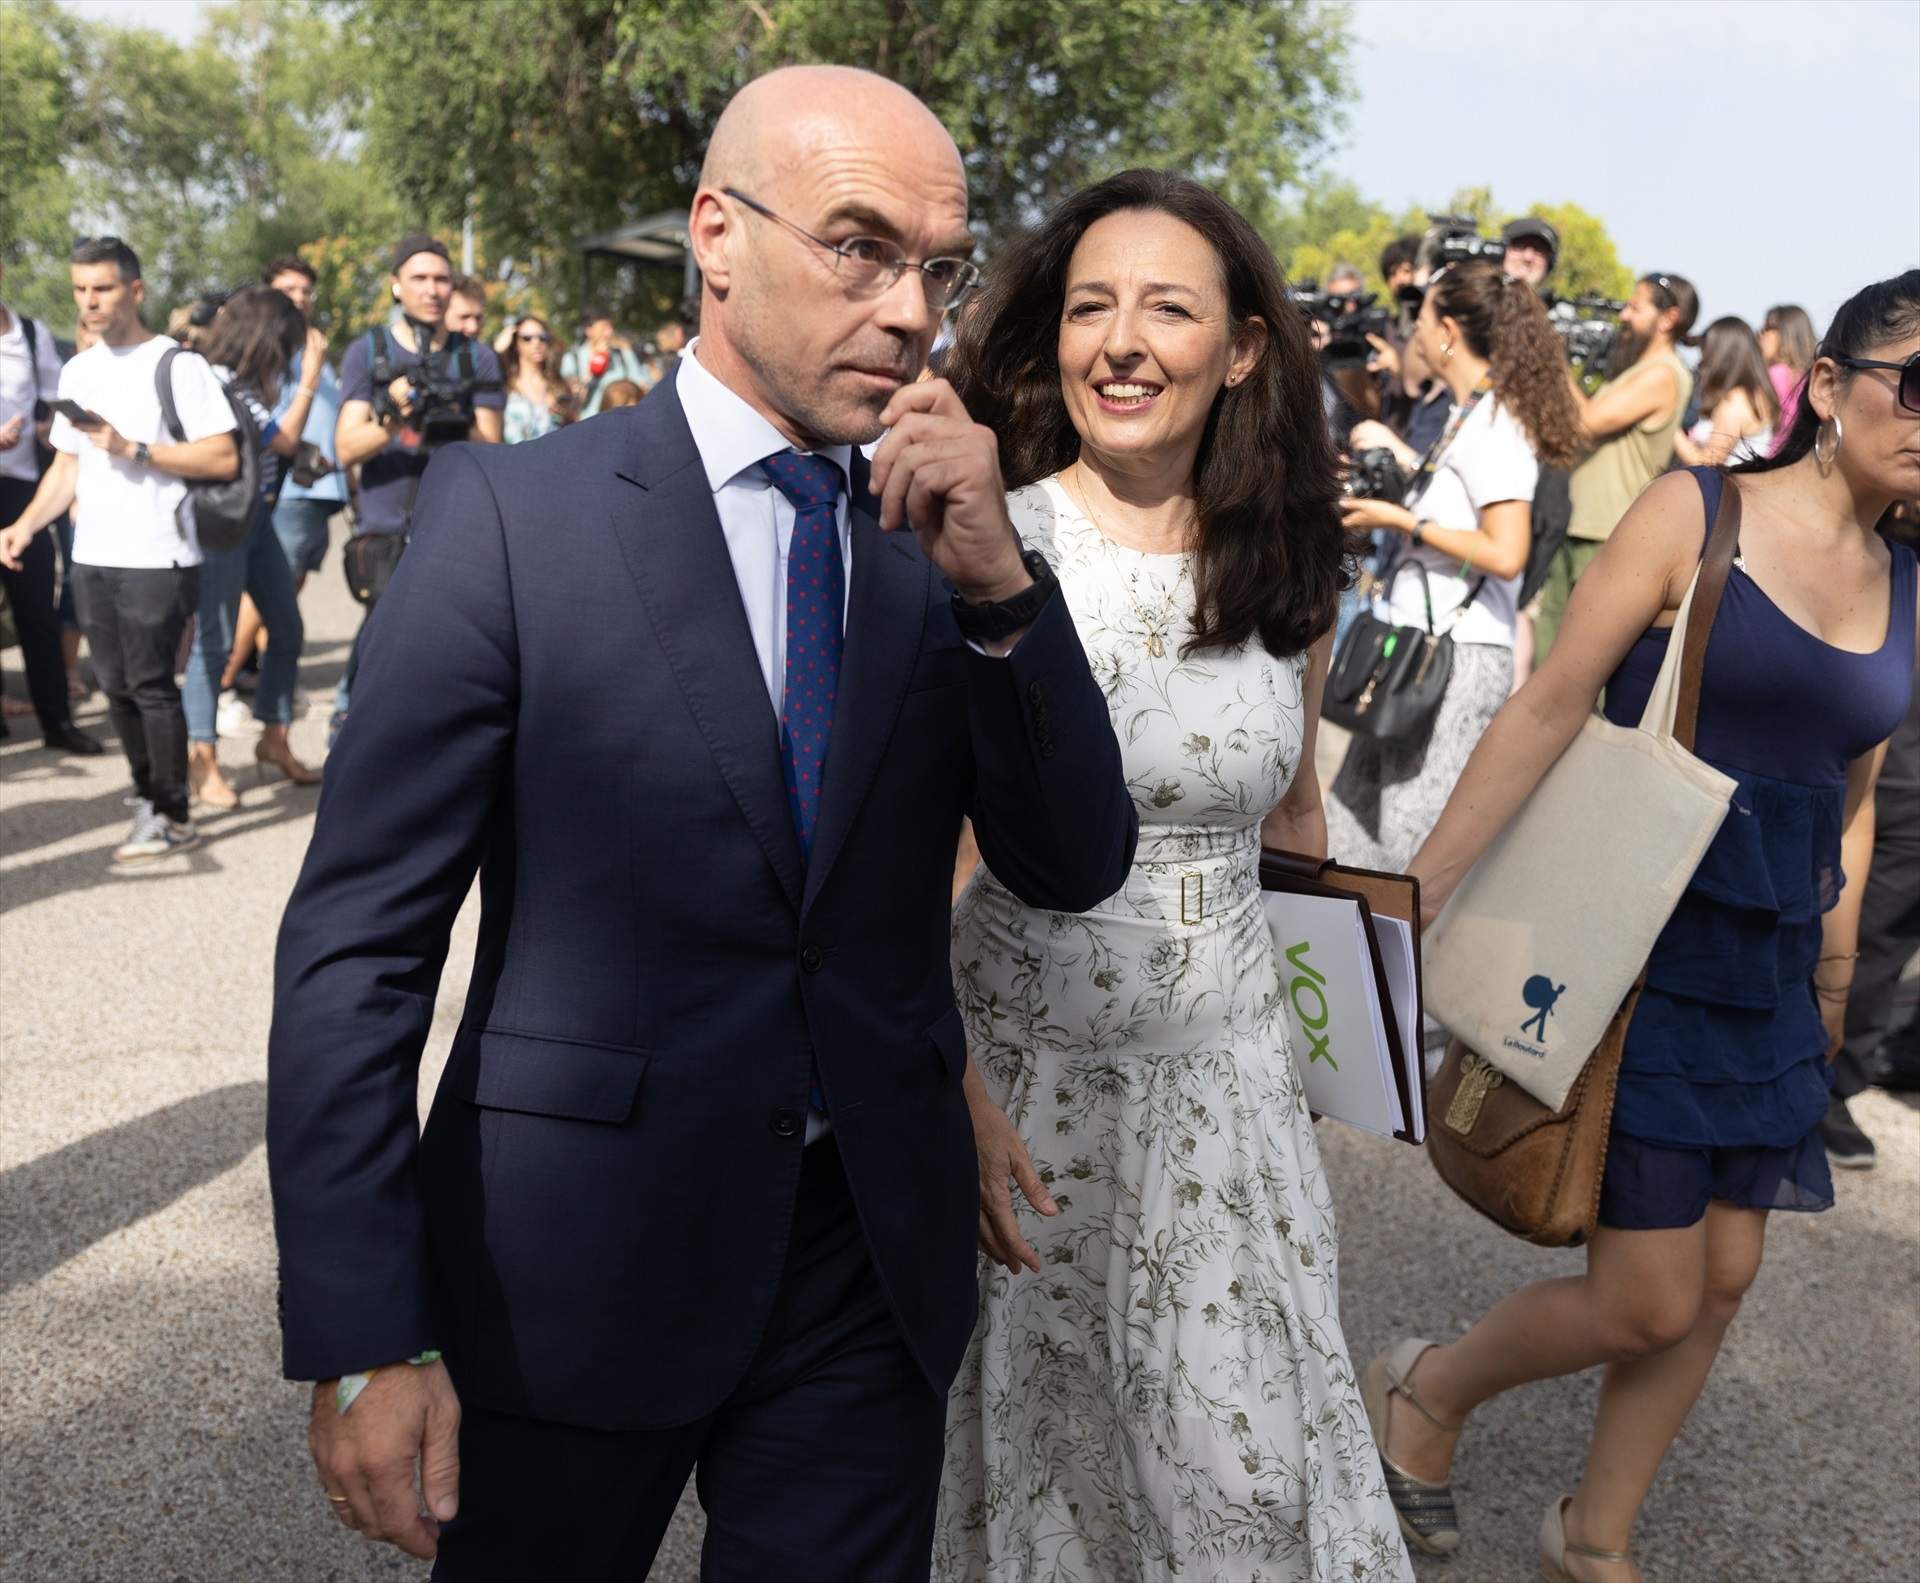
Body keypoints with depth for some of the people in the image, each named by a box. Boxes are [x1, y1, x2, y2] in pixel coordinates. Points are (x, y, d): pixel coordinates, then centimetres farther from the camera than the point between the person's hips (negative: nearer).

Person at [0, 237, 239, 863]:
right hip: (92, 555, 6)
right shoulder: (77, 371, 15)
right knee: (117, 686, 9)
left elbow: (224, 459, -12)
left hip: (157, 558, -6)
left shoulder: (178, 365, -5)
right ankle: (148, 798, 23)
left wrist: (133, 448, -17)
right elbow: (68, 465, 18)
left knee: (150, 684, -6)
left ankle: (172, 816, 3)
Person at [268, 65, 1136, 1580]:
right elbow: (355, 945, -10)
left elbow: (1075, 869, -1)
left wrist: (998, 584, -16)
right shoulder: (512, 514, -10)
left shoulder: (942, 535, 2)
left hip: (872, 1266, 3)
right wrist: (363, 1340, -13)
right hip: (568, 1273, -2)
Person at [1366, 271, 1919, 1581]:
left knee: (1722, 1279, 11)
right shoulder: (1695, 513, -9)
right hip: (1642, 943, -6)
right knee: (1649, 1305, -3)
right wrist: (1419, 895, -16)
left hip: (1771, 970, 6)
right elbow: (1550, 710, -12)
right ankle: (1429, 1390, 26)